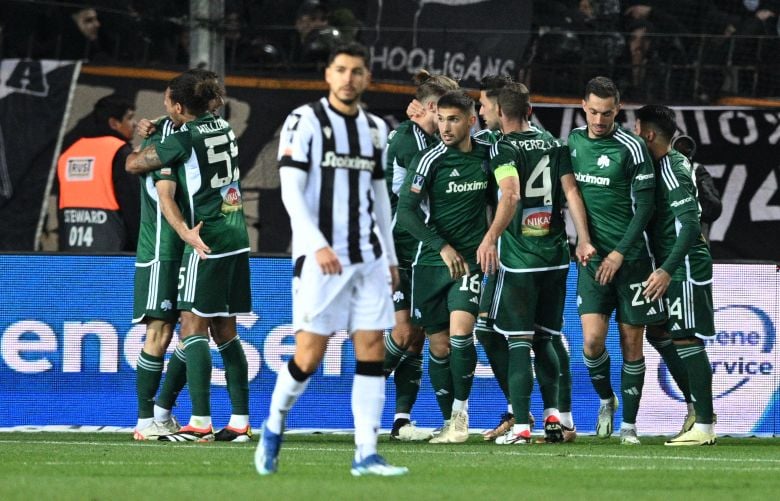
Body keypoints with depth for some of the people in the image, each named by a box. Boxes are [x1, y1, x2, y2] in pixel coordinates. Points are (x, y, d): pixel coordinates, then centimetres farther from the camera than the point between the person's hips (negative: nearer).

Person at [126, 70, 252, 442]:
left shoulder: (184, 139, -12)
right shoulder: (223, 126, 10)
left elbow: (133, 164, -3)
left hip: (207, 242, -8)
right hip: (236, 240, 8)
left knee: (193, 327, -7)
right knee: (225, 331, 10)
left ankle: (200, 422, -14)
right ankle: (240, 421, 7)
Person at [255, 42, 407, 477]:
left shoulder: (375, 129, 14)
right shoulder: (305, 121, -4)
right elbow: (291, 191, -10)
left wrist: (390, 256, 19)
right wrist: (317, 245, -21)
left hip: (368, 258, 5)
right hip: (320, 258, -5)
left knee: (373, 350, -2)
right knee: (310, 354, -7)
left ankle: (366, 454, -1)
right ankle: (274, 427, 18)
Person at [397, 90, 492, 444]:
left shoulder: (487, 155, 3)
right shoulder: (430, 159, -7)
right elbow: (405, 211, -11)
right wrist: (443, 247, -15)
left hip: (470, 259, 1)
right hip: (431, 262, -1)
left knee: (460, 331, -19)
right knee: (439, 346, 3)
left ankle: (461, 412, -7)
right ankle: (449, 423, 14)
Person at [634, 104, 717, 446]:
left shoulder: (672, 170, -16)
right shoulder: (670, 164, 14)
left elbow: (690, 225, -24)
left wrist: (667, 271, -28)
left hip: (685, 266, -10)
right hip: (674, 267, 10)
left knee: (687, 341, -9)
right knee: (660, 332, 15)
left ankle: (704, 428, -7)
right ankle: (699, 409, 21)